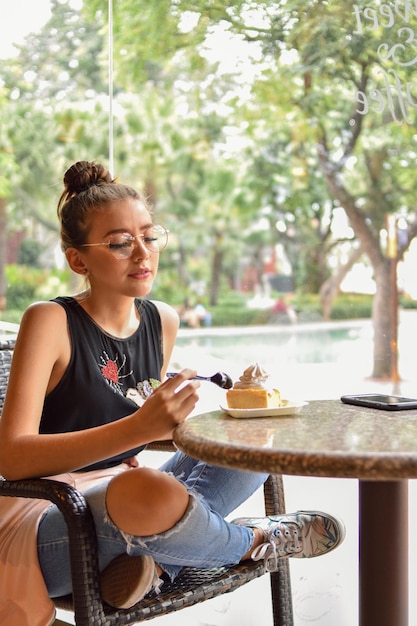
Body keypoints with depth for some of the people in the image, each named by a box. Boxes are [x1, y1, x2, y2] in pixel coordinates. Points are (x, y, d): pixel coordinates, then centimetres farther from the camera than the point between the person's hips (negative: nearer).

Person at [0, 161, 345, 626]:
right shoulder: (50, 321, -14)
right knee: (147, 491, -39)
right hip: (48, 529, -7)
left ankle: (153, 558, -17)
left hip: (117, 508, 7)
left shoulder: (163, 322, 6)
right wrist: (137, 428, -36)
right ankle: (253, 543, -5)